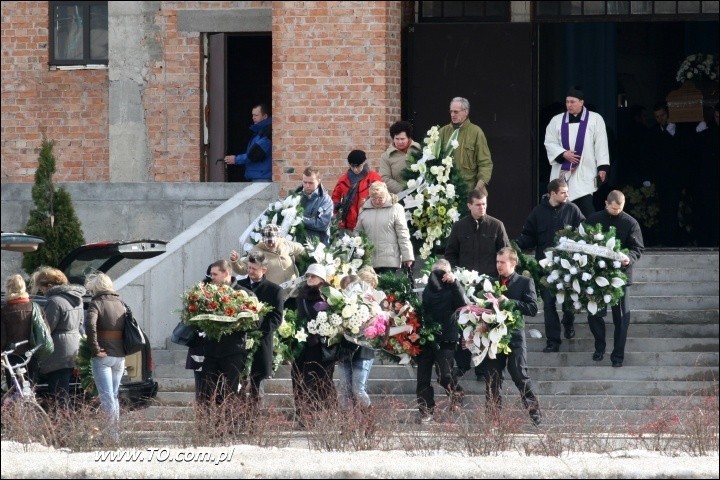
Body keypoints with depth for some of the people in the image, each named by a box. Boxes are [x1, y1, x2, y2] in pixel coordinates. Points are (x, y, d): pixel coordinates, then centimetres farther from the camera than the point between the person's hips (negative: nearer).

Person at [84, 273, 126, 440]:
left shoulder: (96, 303, -8)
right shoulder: (120, 304, 13)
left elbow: (90, 325, -23)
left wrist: (95, 349, -17)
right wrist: (124, 349, 13)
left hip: (103, 356, -6)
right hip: (120, 356, 6)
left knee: (106, 396, -8)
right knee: (114, 395, 16)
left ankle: (112, 434, -15)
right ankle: (116, 432, 16)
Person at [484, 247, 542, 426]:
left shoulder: (525, 282, 0)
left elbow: (532, 308, -10)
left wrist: (509, 302, -17)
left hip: (514, 336, -5)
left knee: (520, 376, -6)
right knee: (492, 379, 5)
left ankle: (536, 415, 2)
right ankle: (493, 417, 11)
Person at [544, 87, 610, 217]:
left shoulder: (595, 119, 2)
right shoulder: (557, 120, 10)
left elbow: (601, 145, 0)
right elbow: (549, 142, 6)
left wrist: (602, 167, -7)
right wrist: (563, 153, -12)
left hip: (584, 173, -3)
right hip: (562, 171, 3)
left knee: (586, 206, -13)